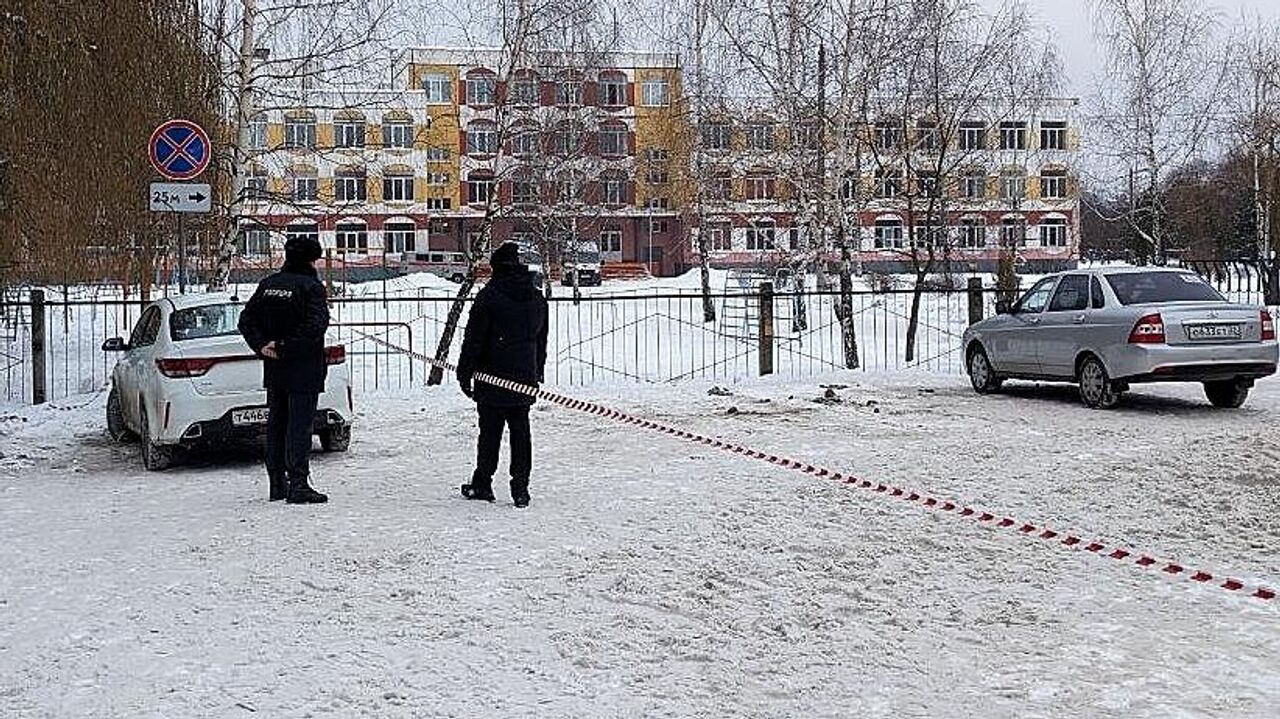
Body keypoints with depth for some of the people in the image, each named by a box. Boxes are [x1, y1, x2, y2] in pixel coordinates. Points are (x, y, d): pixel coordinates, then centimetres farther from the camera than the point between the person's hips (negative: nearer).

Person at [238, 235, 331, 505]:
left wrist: (261, 346, -2)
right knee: (299, 425, -5)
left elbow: (246, 320, 8)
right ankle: (298, 484, -9)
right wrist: (285, 347, -18)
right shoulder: (311, 287, -11)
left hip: (274, 371, 7)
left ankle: (277, 484, 20)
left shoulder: (267, 285, 9)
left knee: (276, 424, 14)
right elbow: (315, 326, -23)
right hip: (304, 371, -7)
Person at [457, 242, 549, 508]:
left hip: (493, 378, -5)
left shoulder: (489, 296, -12)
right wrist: (537, 373, 25)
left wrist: (465, 373, -3)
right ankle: (520, 487, 5)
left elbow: (474, 339, -10)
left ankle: (482, 484, 13)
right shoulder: (537, 298, 8)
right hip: (526, 379, 5)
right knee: (521, 431, 7)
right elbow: (542, 341, 16)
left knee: (490, 431, 4)